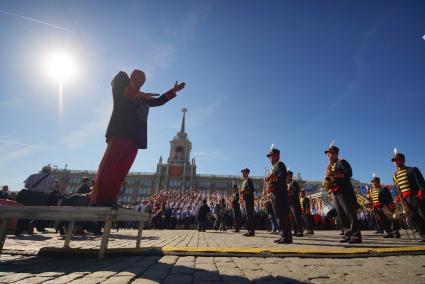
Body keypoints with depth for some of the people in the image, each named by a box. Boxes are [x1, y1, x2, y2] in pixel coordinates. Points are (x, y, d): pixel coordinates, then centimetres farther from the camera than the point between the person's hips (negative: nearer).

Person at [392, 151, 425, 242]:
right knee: (415, 218, 4)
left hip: (417, 198, -4)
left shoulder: (413, 169, 1)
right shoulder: (395, 175, 12)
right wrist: (404, 203, 7)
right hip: (406, 200, 4)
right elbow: (399, 190, 11)